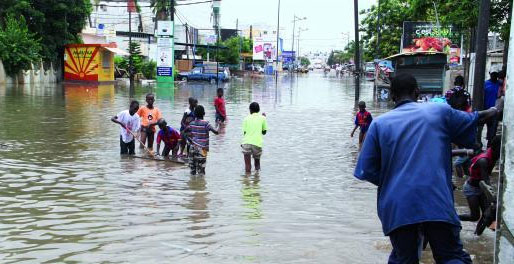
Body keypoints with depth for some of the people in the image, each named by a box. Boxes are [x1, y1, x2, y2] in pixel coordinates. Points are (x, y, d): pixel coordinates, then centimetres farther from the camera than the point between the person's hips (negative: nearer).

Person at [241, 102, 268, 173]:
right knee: (257, 162, 20)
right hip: (257, 143, 0)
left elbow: (244, 132, 6)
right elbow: (264, 132, 17)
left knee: (247, 165, 2)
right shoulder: (262, 118, 9)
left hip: (246, 143, 0)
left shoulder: (246, 118, 11)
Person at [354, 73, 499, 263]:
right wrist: (489, 113, 46)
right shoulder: (440, 111, 6)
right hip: (437, 203, -1)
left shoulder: (379, 123, 5)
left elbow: (366, 171, 3)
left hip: (397, 207, 1)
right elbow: (472, 122, 25)